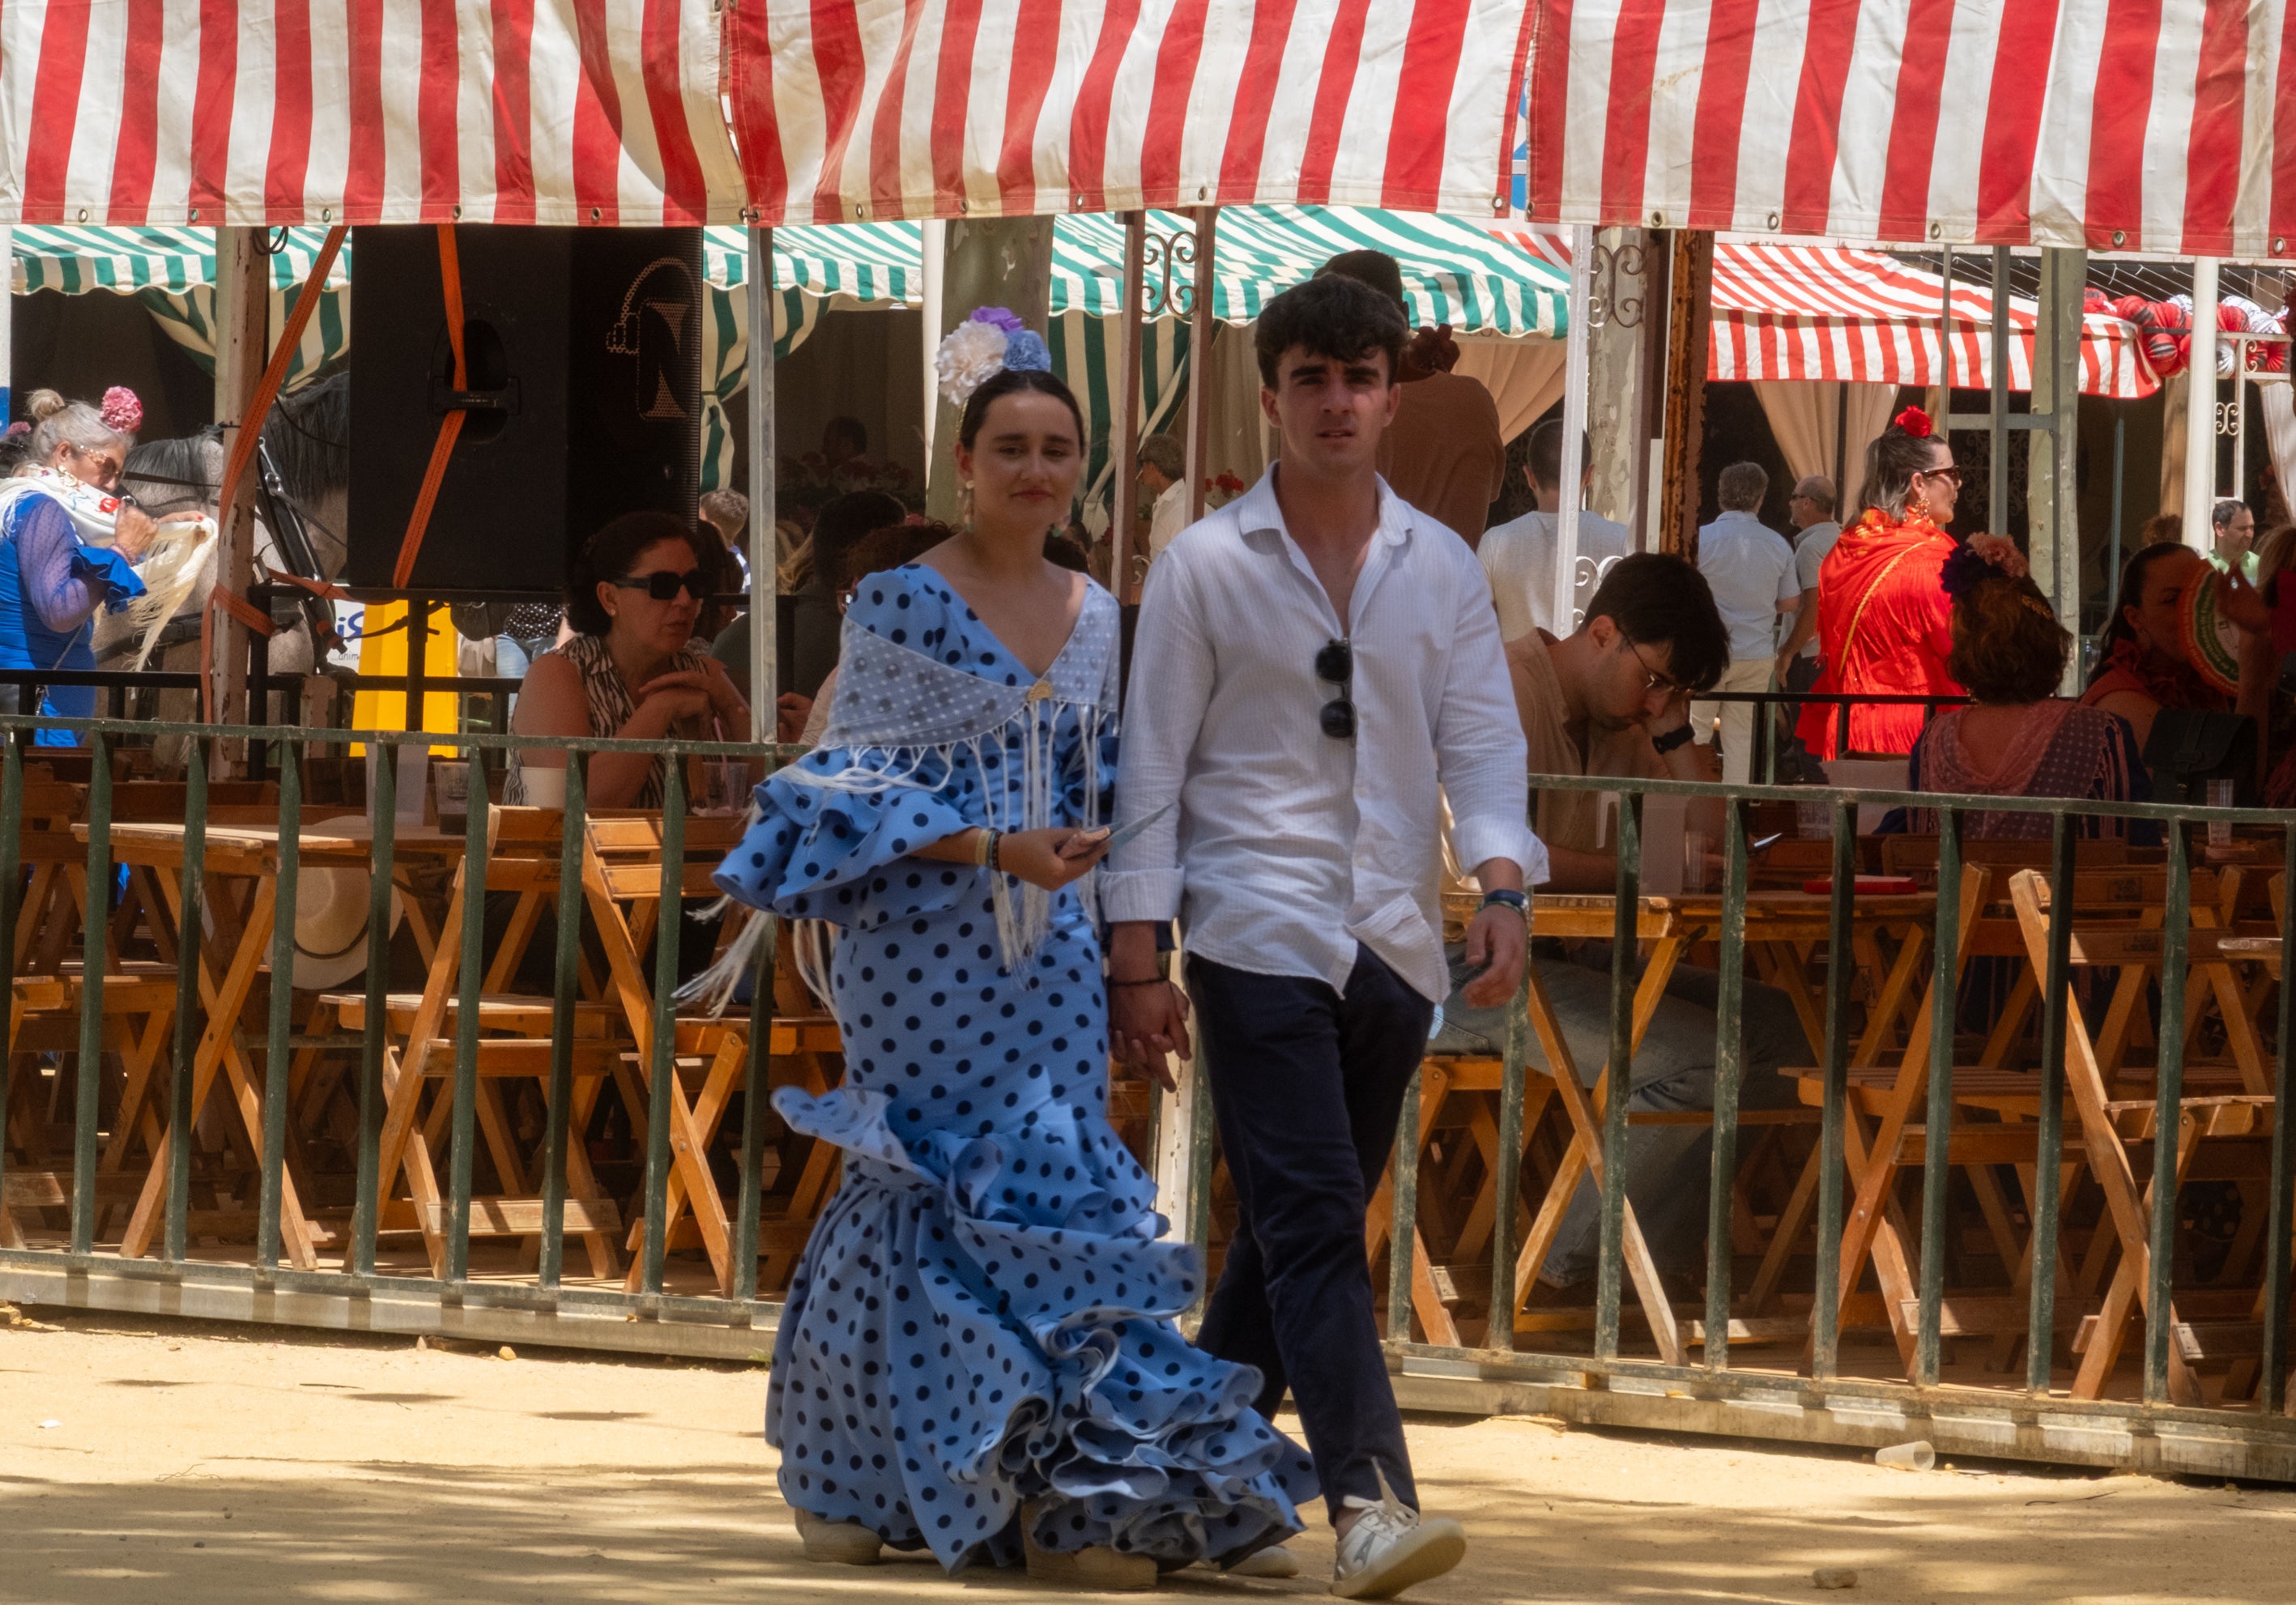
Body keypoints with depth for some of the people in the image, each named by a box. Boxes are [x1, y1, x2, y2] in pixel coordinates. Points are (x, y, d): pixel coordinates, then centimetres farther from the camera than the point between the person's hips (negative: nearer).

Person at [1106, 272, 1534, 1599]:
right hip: (1259, 934, -4)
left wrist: (1501, 886, -13)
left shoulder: (1441, 567, 10)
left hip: (1395, 942, 4)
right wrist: (1139, 959, -3)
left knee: (1303, 1224, 11)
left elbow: (1482, 740, 6)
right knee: (1311, 1217, -15)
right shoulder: (1206, 567, 2)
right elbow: (1154, 767, 2)